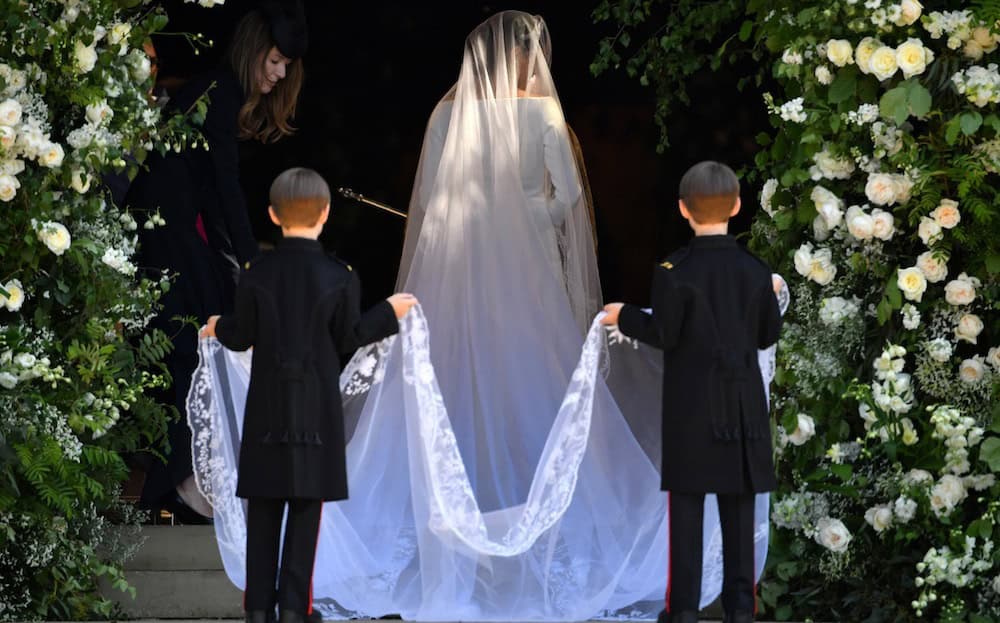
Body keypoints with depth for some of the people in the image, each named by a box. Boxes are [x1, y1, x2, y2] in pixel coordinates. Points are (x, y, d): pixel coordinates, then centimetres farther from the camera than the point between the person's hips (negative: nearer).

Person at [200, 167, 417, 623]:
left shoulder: (257, 274, -5)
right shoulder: (340, 278, -8)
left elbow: (242, 337, 2)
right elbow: (348, 338, 0)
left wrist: (219, 328, 25)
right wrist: (389, 313, 17)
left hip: (268, 403, 1)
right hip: (317, 404, -1)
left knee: (263, 508, 6)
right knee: (306, 505, 3)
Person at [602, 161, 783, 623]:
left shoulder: (675, 270, -10)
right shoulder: (755, 271, 1)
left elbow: (663, 334, -10)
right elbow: (767, 335, 8)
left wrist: (624, 317, 7)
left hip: (690, 401, -3)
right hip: (742, 401, 3)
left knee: (687, 501, 1)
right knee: (738, 503, 6)